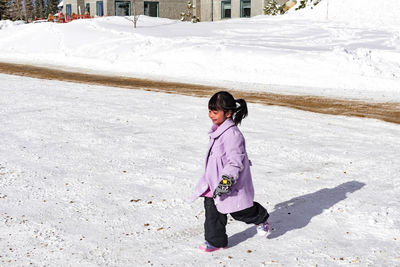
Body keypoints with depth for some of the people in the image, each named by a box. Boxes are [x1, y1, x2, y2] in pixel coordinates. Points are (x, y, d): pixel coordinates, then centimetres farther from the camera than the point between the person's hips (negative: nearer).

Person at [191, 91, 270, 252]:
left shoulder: (232, 134, -26)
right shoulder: (219, 129, 5)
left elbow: (235, 162, -28)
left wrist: (226, 181, -32)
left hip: (231, 184, -8)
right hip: (214, 181, 8)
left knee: (238, 212, 10)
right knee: (212, 209, 6)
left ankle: (261, 218, 39)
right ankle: (216, 240, 18)